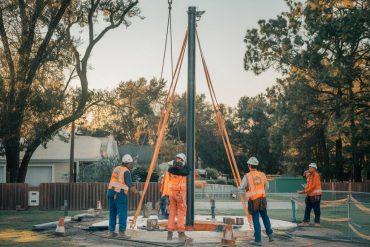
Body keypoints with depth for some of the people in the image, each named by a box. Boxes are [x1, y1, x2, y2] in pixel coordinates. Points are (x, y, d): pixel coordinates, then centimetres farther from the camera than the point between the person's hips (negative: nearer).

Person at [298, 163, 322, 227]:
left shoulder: (316, 175, -12)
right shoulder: (310, 175, 15)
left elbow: (313, 186, -17)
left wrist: (305, 191, -17)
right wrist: (304, 191, 2)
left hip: (315, 195, -9)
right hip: (309, 195, 9)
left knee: (316, 210, 0)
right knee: (307, 209, 8)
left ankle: (317, 222, 7)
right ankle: (306, 222, 12)